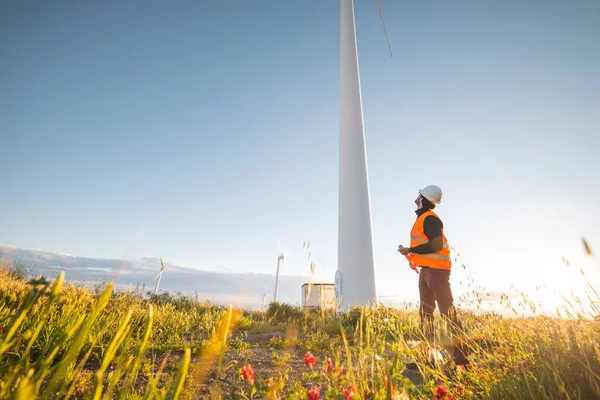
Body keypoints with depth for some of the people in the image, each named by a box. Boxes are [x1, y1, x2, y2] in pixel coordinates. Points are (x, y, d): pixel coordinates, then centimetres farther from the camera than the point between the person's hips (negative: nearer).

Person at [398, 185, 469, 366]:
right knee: (425, 313, 11)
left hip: (436, 269, -10)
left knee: (448, 311, -5)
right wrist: (414, 258, 12)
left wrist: (410, 250, -16)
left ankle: (461, 357, 4)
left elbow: (436, 245, -21)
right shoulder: (423, 218, 16)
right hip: (426, 270, 10)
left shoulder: (430, 218, -13)